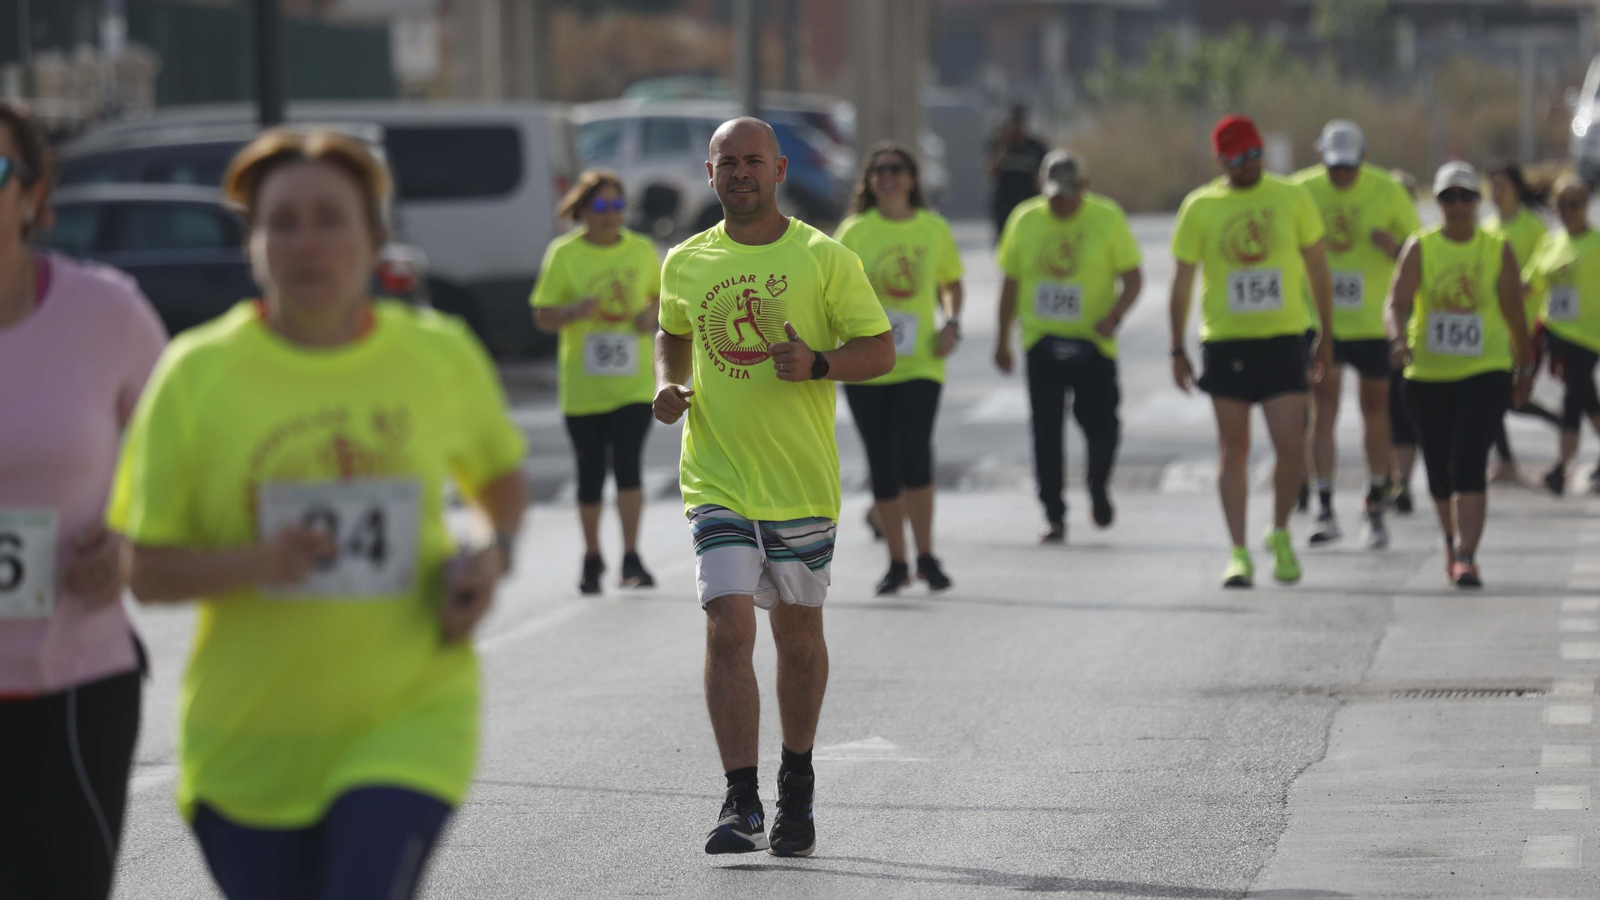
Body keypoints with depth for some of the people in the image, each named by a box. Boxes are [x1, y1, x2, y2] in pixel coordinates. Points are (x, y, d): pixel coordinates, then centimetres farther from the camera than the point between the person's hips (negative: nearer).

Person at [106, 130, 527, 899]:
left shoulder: (440, 358, 0)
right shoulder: (198, 374, -5)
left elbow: (499, 475, 20)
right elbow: (149, 571, -5)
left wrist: (495, 555, -2)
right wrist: (254, 561, -24)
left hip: (405, 726, -1)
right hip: (248, 742, 1)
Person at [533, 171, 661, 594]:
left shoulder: (642, 250, 5)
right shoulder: (564, 254, -1)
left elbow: (662, 296, 20)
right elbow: (542, 315, 0)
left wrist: (653, 314, -4)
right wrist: (575, 311, -20)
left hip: (634, 382, 0)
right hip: (583, 387, 0)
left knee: (627, 463, -14)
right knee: (590, 474, 5)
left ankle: (631, 558, -13)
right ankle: (592, 557, 23)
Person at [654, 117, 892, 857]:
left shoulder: (823, 258, -3)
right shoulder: (686, 263, 6)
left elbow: (880, 350, -1)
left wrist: (817, 365, -19)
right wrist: (667, 385, 4)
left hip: (802, 482, -1)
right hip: (717, 482, 1)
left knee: (797, 634, 11)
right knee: (727, 629, -12)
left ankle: (797, 787, 30)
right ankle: (741, 806, -13)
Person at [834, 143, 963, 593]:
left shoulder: (934, 228, 6)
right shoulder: (856, 231, 1)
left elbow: (950, 282, 19)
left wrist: (951, 323, 2)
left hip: (919, 364, 0)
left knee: (913, 452, -18)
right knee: (882, 466, 4)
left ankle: (926, 556, -5)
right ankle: (897, 563, 17)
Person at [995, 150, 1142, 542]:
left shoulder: (1107, 219, -2)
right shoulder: (1025, 221, 4)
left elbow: (1133, 278, 0)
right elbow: (1011, 282, 14)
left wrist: (1113, 317, -18)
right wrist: (1003, 338, 14)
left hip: (1093, 343, -2)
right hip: (1042, 342, 2)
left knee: (1100, 426, -5)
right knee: (1046, 432, -2)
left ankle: (1099, 488, 26)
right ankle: (1054, 516, 5)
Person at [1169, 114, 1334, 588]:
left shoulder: (1292, 198, 3)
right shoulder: (1200, 207, 1)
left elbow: (1317, 268, 11)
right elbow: (1182, 281, 6)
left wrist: (1325, 335, 10)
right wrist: (1178, 349, 3)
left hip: (1284, 339, 0)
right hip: (1225, 341, 0)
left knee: (1292, 447, -6)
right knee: (1234, 451, 3)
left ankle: (1280, 534, 17)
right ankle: (1239, 553, 11)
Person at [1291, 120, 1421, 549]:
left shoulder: (1387, 192, -5)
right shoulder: (1302, 191, -4)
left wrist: (1394, 247, -20)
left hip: (1373, 322, 0)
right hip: (1320, 320, 0)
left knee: (1376, 413, 8)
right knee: (1322, 410, -9)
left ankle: (1375, 508, 22)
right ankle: (1325, 510, -6)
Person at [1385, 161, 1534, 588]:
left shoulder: (1499, 250, 1)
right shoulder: (1420, 248, -1)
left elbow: (1514, 313, 8)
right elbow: (1396, 302, -12)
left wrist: (1525, 368, 13)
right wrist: (1398, 338, -32)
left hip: (1485, 372, -2)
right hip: (1428, 375, 2)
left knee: (1469, 465, -17)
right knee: (1440, 472, 11)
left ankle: (1466, 557, -20)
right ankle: (1453, 543, 36)